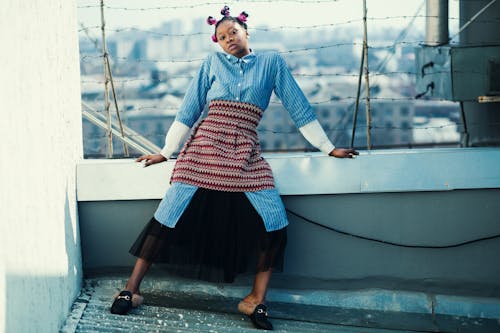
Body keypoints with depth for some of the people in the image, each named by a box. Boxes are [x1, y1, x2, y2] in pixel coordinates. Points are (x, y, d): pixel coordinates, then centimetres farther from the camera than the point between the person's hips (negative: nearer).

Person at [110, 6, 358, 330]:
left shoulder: (272, 62, 12)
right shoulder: (213, 62, 11)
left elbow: (299, 107, 13)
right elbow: (188, 110, 13)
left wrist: (328, 147, 12)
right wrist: (166, 152, 12)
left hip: (246, 155, 1)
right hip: (205, 148, 0)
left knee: (275, 222, -14)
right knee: (169, 216, -7)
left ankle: (256, 300, -1)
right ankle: (131, 289, 3)